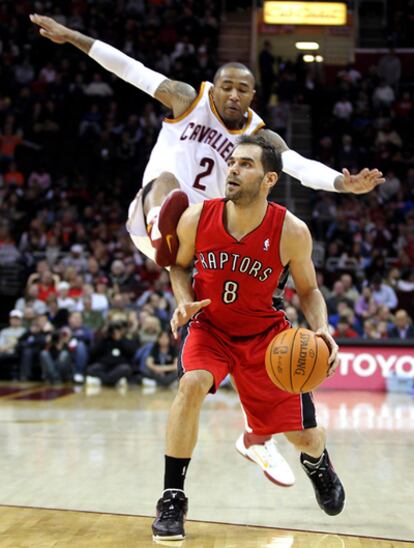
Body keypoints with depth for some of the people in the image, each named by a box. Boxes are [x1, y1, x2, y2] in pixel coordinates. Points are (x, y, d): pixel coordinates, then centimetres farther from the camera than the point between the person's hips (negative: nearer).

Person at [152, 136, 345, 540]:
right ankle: (172, 498, -19)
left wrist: (322, 329, -24)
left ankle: (317, 463, 46)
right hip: (208, 326, 0)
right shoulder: (196, 219, -19)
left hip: (265, 333, 0)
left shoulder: (292, 232, -21)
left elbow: (308, 290, -5)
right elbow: (179, 266, 1)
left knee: (305, 436, 4)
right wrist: (184, 302, -18)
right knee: (192, 384, -33)